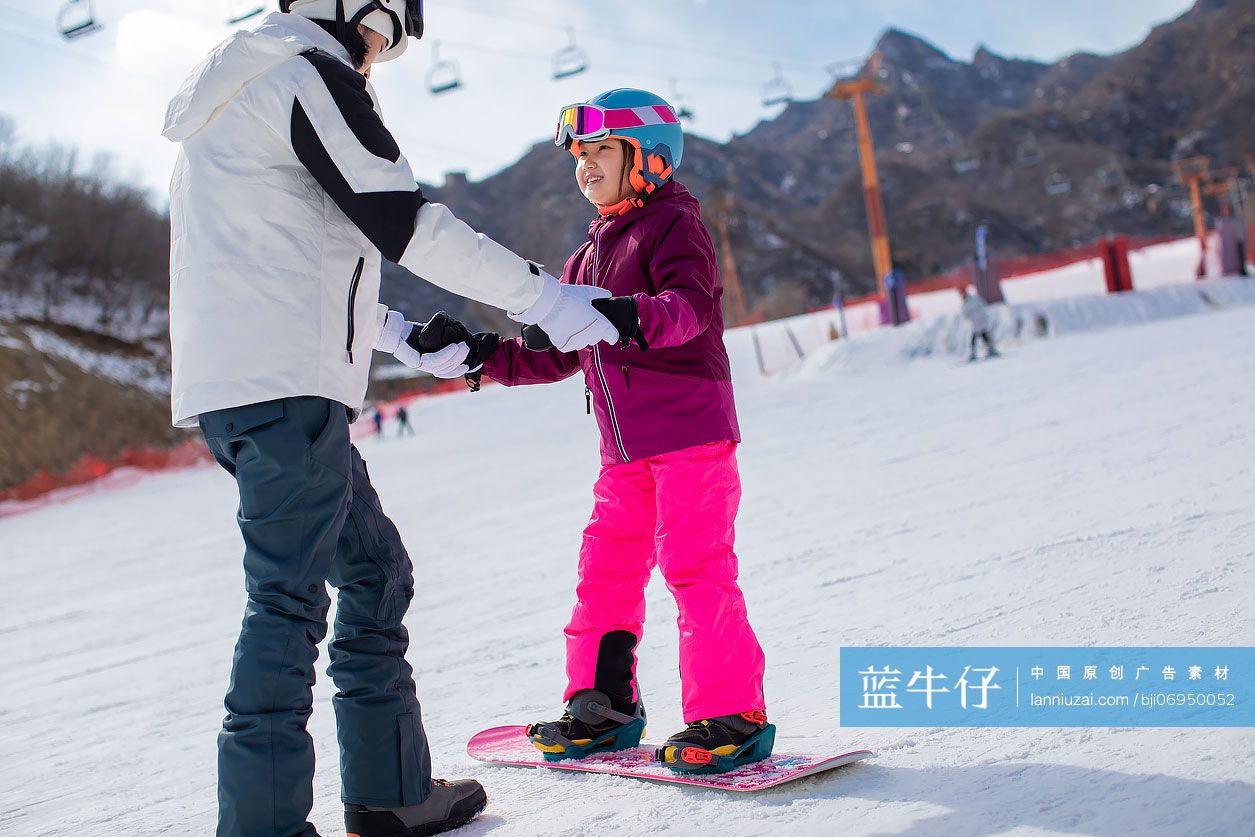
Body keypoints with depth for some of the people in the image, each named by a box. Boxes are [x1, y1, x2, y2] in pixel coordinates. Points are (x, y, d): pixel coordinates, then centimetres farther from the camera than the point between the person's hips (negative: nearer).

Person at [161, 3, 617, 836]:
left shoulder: (241, 92, 26)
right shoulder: (308, 72, -5)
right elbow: (403, 221, -14)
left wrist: (402, 336, 34)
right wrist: (540, 293, -8)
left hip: (239, 387, 10)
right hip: (283, 385, -10)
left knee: (375, 569, 15)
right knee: (288, 596, -9)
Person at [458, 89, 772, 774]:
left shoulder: (672, 223, -3)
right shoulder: (590, 256, 21)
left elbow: (693, 303, -22)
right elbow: (557, 352, 22)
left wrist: (633, 317, -40)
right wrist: (488, 354, 10)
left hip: (691, 433, -8)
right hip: (625, 452, 8)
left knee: (695, 567, -11)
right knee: (605, 569, 11)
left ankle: (732, 716, -5)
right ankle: (603, 705, 24)